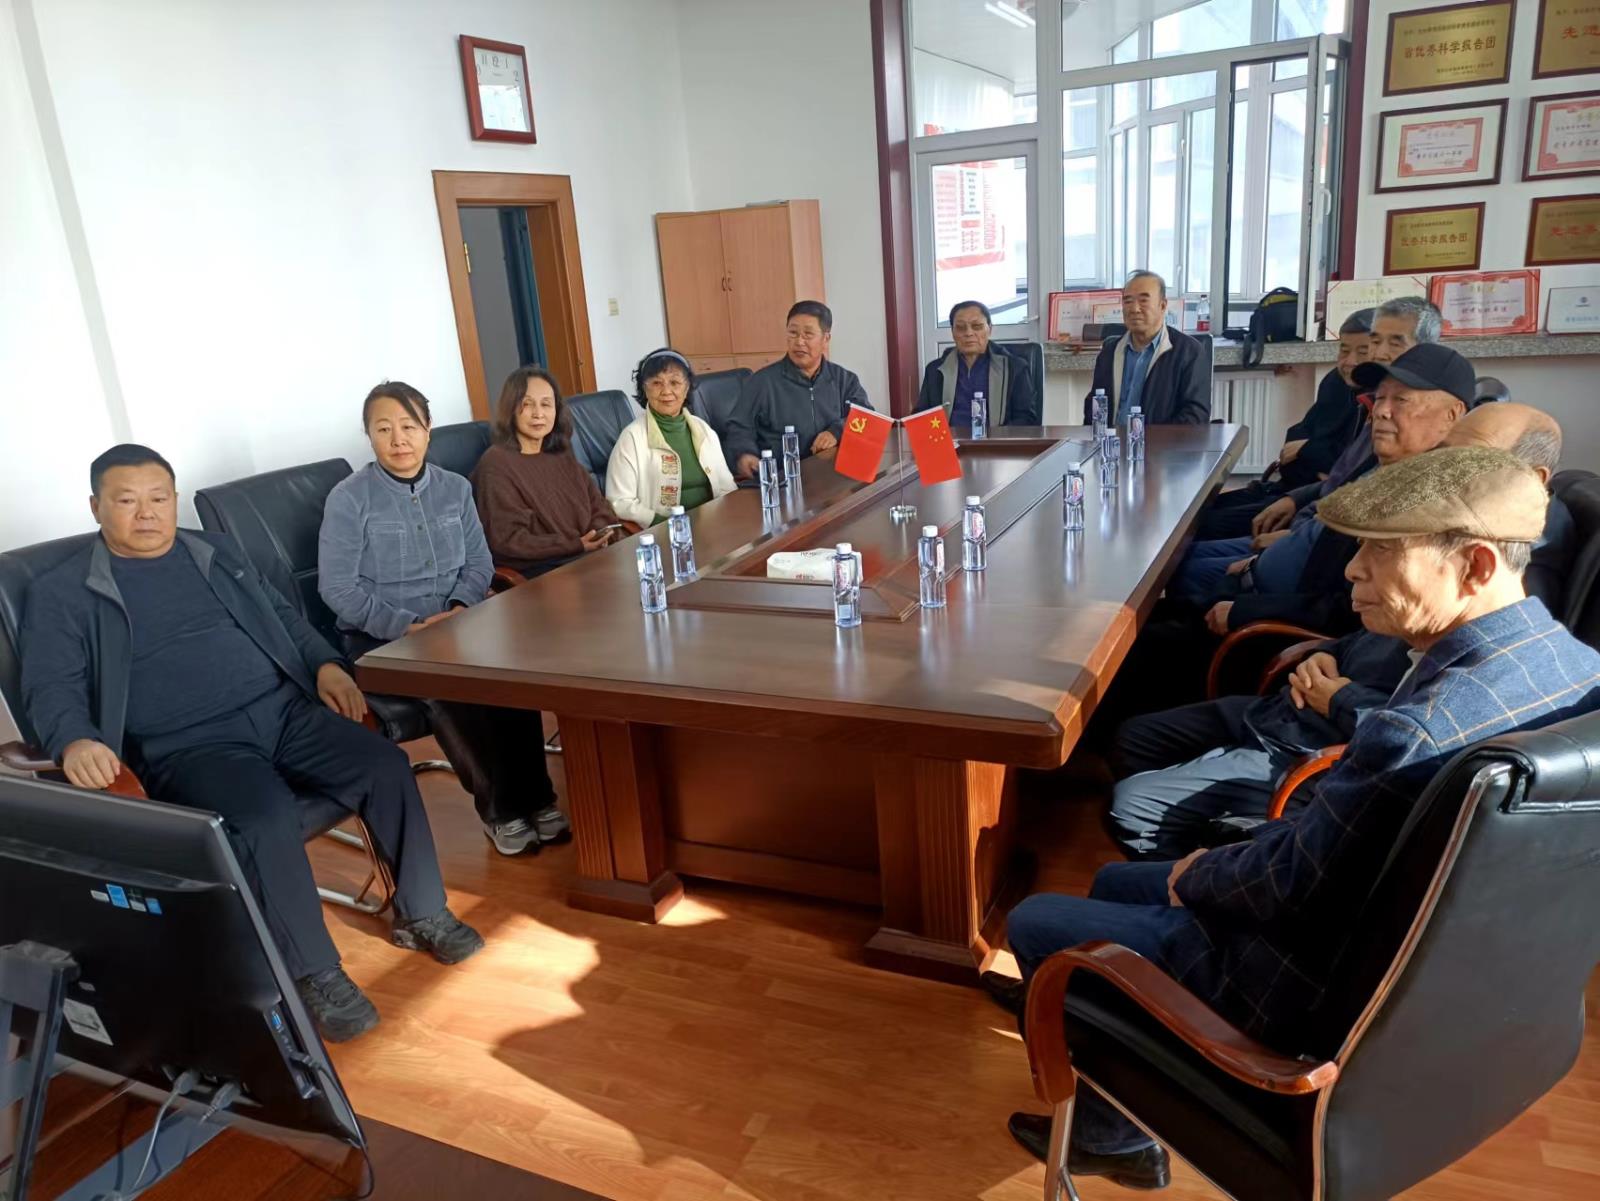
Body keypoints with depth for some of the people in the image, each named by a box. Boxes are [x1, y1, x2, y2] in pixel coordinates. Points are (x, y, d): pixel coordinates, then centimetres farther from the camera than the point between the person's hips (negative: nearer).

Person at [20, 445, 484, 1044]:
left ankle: (421, 914, 1)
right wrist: (74, 740, -25)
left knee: (387, 766, -17)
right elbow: (51, 687, -3)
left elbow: (282, 613, 23)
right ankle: (314, 974, -15)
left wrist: (325, 663, 5)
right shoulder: (61, 594, 6)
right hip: (188, 744, -4)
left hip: (283, 708, 5)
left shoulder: (215, 551, 19)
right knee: (267, 816, -33)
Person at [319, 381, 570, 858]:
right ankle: (497, 803, -13)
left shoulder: (455, 488, 8)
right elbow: (337, 589, -11)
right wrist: (408, 626, -20)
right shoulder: (348, 499, -6)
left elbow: (480, 562, 9)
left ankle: (531, 796, -14)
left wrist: (460, 607, -12)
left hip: (454, 625, 4)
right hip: (380, 640, -3)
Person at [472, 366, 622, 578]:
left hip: (587, 558, 7)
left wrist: (600, 535, -8)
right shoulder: (496, 464, -5)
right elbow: (507, 541, -11)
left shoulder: (562, 457, 18)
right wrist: (576, 545, -17)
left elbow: (598, 506, 15)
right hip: (534, 572, -7)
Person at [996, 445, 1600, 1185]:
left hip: (1319, 996, -9)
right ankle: (1120, 1124, 36)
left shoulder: (1422, 732, -37)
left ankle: (1107, 1131, 31)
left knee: (1034, 924, 7)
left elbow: (1287, 887, -23)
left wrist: (1196, 875, -1)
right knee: (1116, 883, 24)